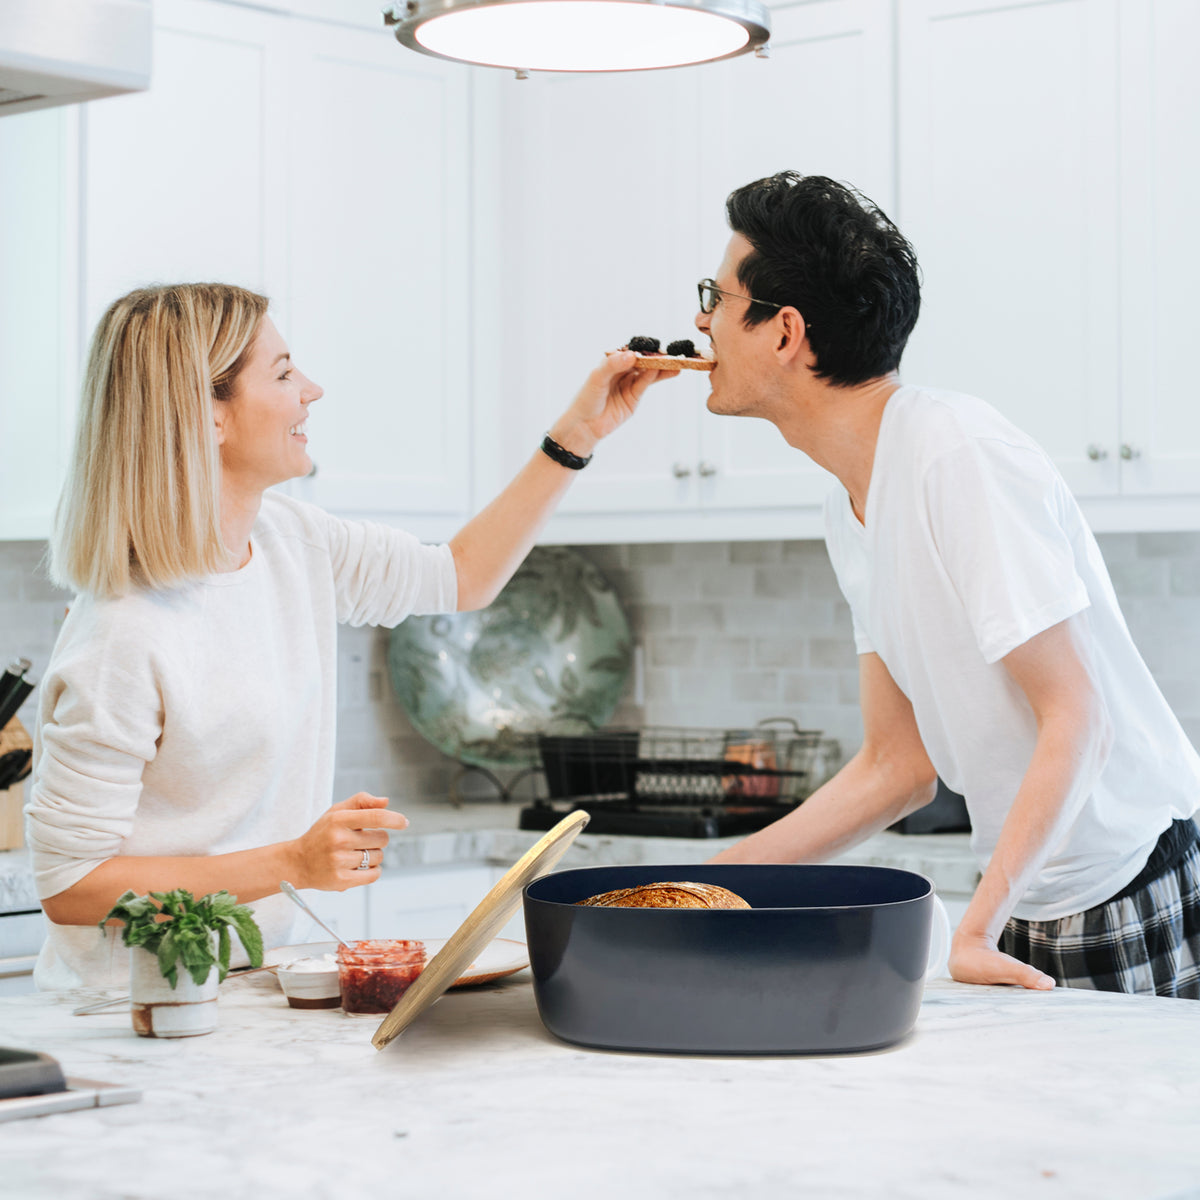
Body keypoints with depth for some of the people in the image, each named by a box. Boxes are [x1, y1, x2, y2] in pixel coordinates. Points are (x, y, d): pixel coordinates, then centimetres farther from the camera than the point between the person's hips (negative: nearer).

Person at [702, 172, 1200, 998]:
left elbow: (1076, 719, -21)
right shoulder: (852, 508, 6)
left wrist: (978, 928, -27)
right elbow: (898, 768, 9)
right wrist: (701, 885, 4)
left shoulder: (960, 457, -20)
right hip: (1029, 910, 7)